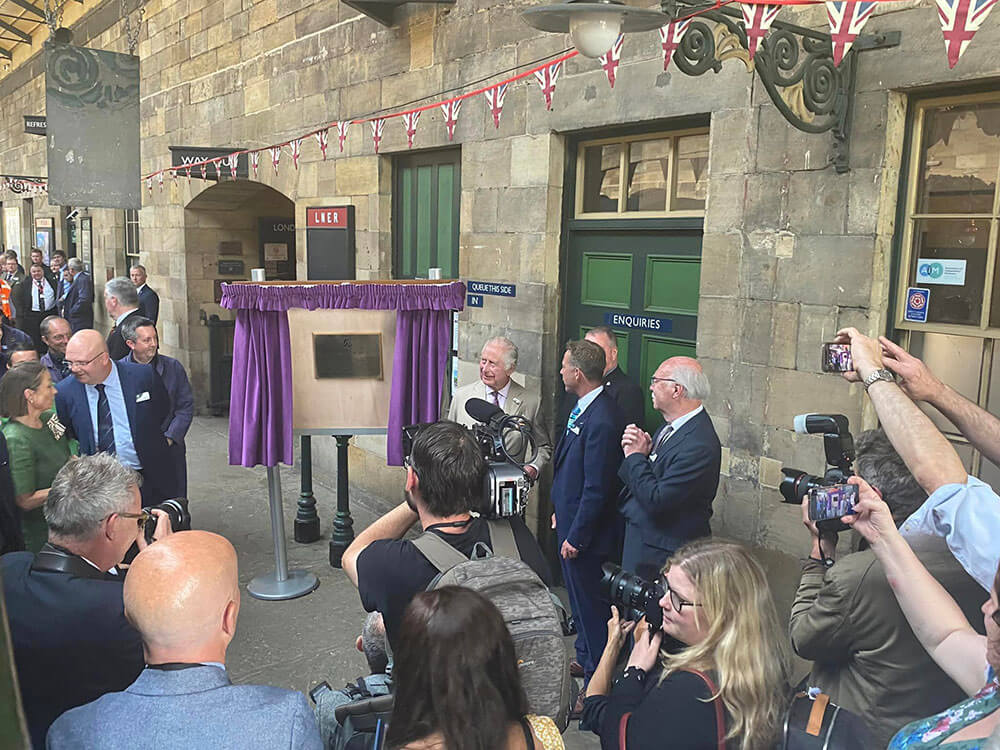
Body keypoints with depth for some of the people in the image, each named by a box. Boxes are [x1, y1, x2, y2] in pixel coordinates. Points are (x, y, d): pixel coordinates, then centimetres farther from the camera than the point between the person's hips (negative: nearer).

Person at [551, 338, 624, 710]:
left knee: (590, 607, 3)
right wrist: (560, 512, 17)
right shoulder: (583, 408, 4)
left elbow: (596, 489, -25)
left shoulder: (602, 420, -27)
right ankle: (585, 660, 45)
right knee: (580, 600, 25)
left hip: (585, 532, -10)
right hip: (571, 521, 10)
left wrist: (576, 537, -18)